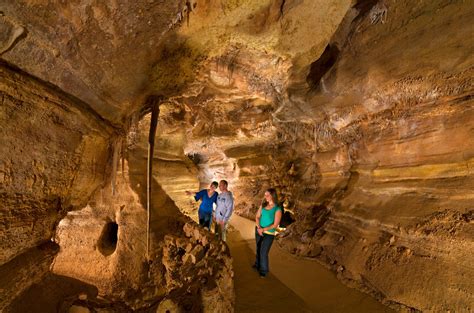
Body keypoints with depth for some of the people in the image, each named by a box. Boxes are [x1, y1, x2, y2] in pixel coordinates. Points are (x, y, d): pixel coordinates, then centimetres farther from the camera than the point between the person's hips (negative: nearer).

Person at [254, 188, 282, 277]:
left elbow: (275, 225, -16)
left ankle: (264, 270, 20)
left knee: (263, 252, -1)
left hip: (269, 233, -5)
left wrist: (263, 229, -17)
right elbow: (257, 217, 3)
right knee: (258, 249, 17)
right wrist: (258, 227, -12)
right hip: (258, 230, 5)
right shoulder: (263, 205, -1)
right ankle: (257, 264, 39)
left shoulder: (277, 209, -16)